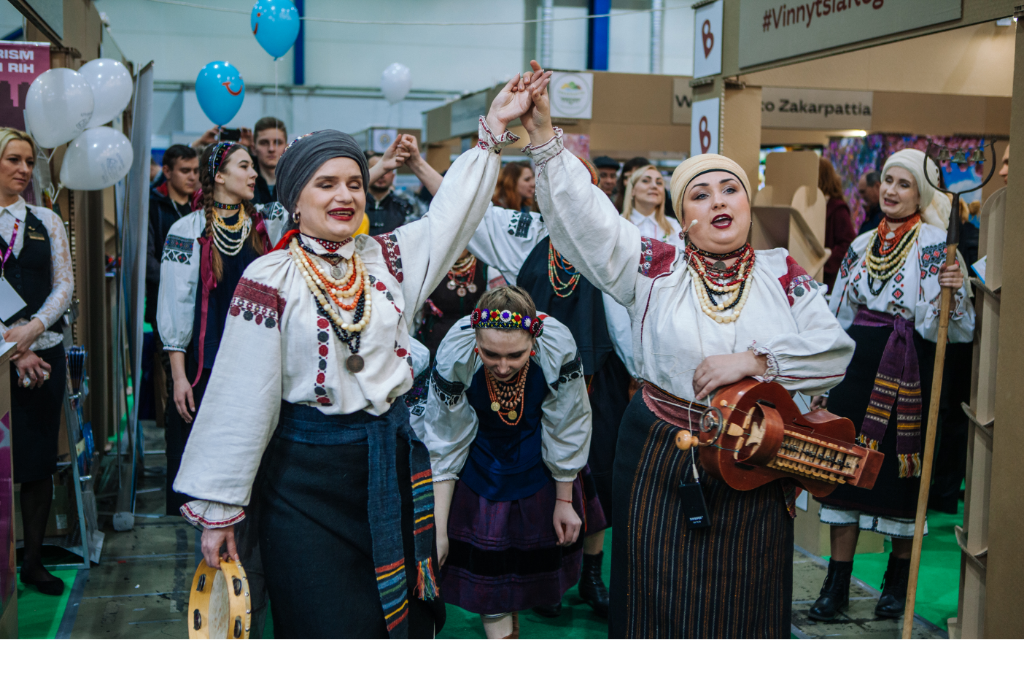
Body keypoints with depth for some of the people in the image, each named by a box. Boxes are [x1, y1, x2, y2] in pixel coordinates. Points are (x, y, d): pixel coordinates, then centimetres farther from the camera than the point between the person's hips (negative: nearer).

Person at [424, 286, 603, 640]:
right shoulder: (454, 357, -35)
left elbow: (567, 431, -17)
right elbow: (443, 448, -23)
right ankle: (500, 626, 19)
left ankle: (518, 605, 44)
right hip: (480, 459, -1)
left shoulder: (558, 349, -34)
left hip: (537, 461, 2)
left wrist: (565, 501, -5)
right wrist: (437, 531, -22)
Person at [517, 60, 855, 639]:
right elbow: (584, 216, -11)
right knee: (661, 606, 7)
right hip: (663, 465, -1)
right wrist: (545, 135, -21)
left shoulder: (783, 273, 5)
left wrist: (755, 361, -16)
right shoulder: (657, 269, 1)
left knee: (744, 609, 11)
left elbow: (835, 352, -3)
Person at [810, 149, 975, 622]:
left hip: (907, 374, -5)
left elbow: (955, 328, -9)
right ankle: (837, 583, 15)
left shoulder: (935, 244, -5)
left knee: (900, 472, 3)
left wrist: (956, 291, -29)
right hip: (857, 369, 5)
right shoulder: (863, 244, 12)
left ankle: (897, 581, 23)